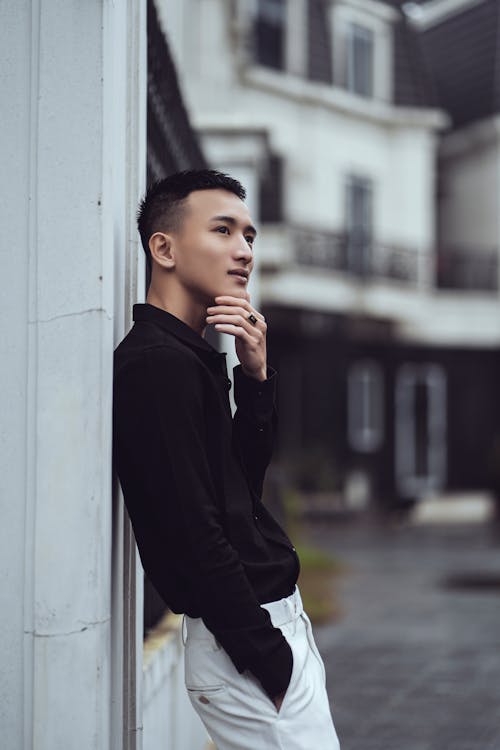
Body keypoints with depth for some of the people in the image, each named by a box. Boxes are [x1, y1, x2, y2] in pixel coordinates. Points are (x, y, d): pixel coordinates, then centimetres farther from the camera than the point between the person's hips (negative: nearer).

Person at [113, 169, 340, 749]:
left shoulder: (186, 355, 15)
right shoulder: (158, 362, -16)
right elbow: (194, 532, -21)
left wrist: (255, 375, 0)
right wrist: (273, 660, -19)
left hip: (271, 626, 10)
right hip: (247, 649, -10)